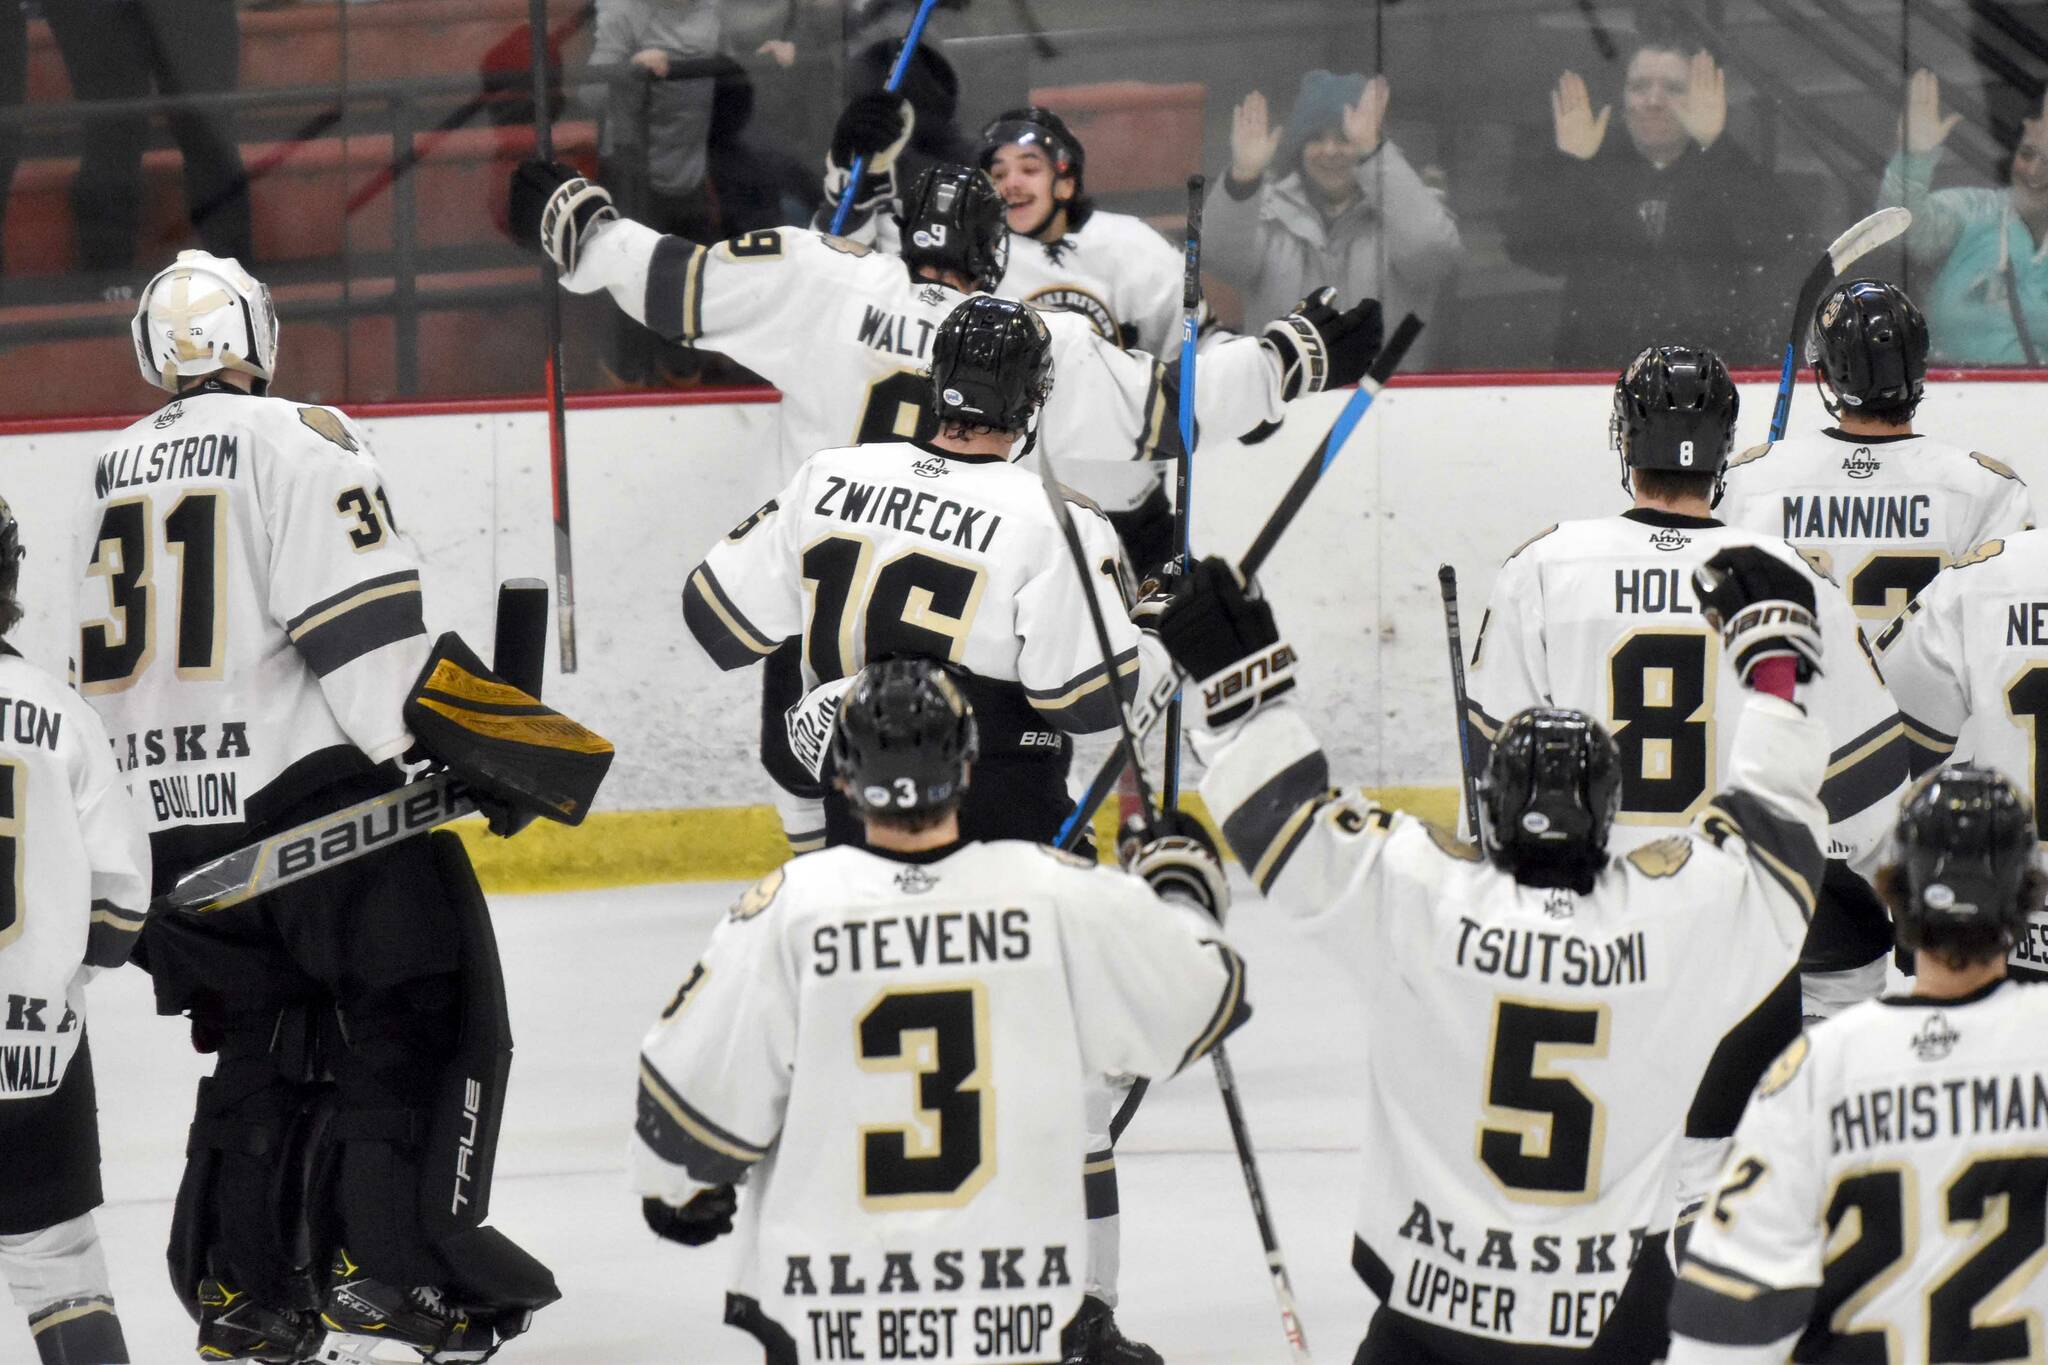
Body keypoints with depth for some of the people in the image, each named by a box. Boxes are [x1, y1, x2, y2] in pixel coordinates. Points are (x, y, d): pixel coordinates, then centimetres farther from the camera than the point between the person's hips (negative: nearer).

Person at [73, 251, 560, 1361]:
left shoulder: (103, 478, 15)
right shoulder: (292, 440, -7)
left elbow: (92, 673, 21)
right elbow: (364, 630, -16)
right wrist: (464, 751, -13)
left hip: (171, 815, 7)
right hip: (302, 789, -7)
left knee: (262, 1049, 17)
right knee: (422, 1013, 1)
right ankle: (386, 1265, -8)